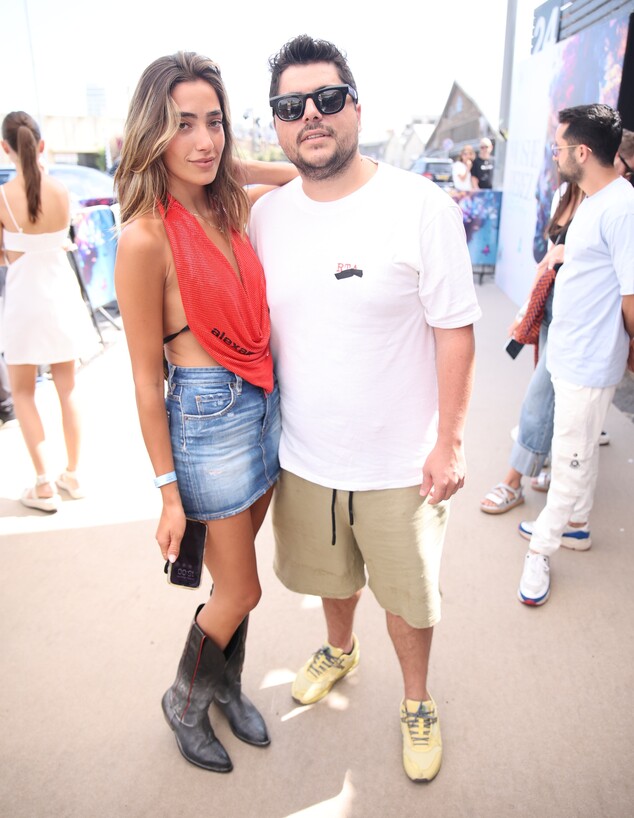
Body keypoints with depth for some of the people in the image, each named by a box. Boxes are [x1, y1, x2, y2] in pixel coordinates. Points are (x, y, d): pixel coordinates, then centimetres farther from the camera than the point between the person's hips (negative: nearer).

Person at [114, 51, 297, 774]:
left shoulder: (228, 205, 3)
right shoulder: (145, 237, -16)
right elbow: (146, 380, -14)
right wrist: (169, 493, -11)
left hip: (263, 402, 7)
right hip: (207, 415, -6)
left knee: (234, 572, 21)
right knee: (241, 590, 9)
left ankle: (226, 687, 45)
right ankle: (184, 703, 37)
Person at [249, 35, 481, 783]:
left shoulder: (421, 207, -14)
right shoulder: (264, 216, -2)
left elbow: (454, 329, -11)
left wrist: (449, 442, -10)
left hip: (398, 463, -3)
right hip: (303, 457, 4)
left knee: (406, 593, 15)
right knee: (330, 573, 26)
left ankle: (417, 702, 43)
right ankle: (340, 650, 57)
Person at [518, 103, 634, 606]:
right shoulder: (593, 202, 9)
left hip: (589, 362, -9)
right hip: (569, 353, 10)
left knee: (572, 457, 4)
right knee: (580, 448, 22)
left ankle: (542, 549, 18)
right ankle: (576, 524, 40)